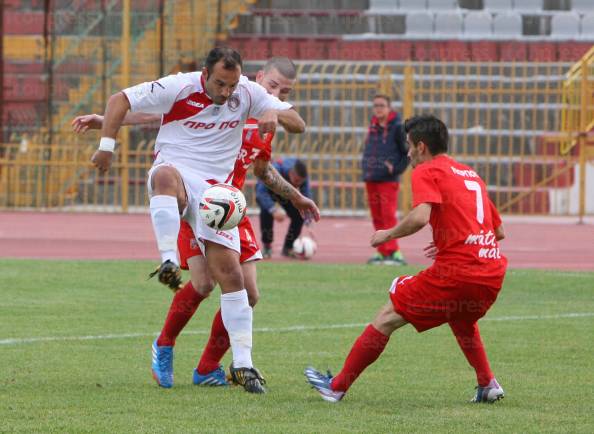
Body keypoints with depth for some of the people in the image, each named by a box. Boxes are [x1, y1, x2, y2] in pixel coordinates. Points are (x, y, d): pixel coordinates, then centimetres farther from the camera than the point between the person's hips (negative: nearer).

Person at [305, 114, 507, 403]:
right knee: (461, 320, 37)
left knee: (387, 318, 1)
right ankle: (488, 385, 29)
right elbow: (499, 231, 27)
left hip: (457, 271, -7)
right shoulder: (471, 174, 22)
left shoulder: (426, 172, 0)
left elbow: (420, 217, -19)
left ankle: (337, 387, 4)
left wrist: (388, 235, -2)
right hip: (493, 273, 7)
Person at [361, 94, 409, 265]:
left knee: (388, 216, -12)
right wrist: (365, 167, 10)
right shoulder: (373, 126, 13)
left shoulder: (396, 127, -5)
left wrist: (397, 169, -11)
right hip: (371, 179, 7)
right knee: (377, 218, 9)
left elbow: (407, 152, -3)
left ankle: (393, 252, -13)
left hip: (388, 180, -7)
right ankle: (382, 252, 14)